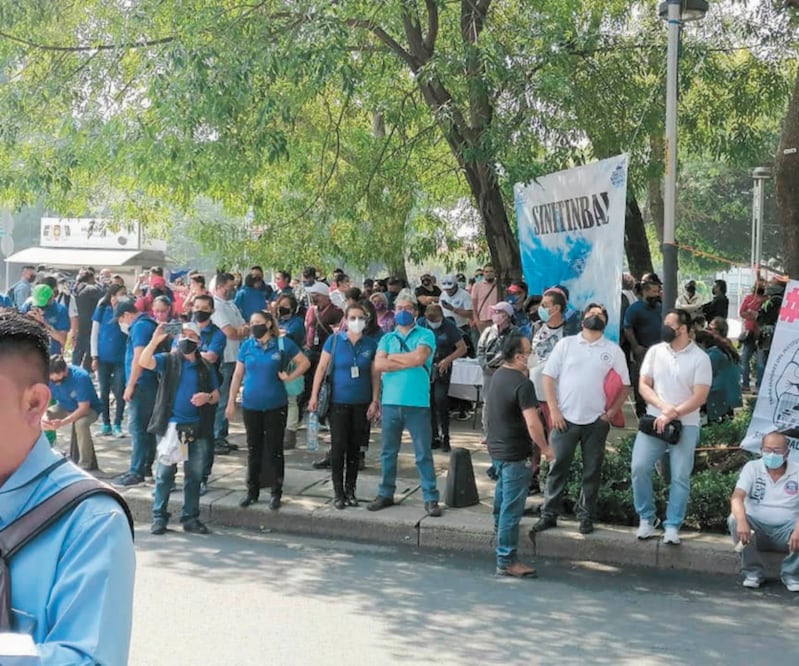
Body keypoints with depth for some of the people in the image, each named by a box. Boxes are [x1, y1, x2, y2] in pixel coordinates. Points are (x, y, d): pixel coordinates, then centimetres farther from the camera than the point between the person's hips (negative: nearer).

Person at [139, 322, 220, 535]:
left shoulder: (206, 367, 12)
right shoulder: (167, 360, 3)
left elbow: (216, 395, 13)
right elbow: (144, 362, -15)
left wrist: (207, 397, -9)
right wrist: (155, 341, -27)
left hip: (198, 429, 3)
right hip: (170, 425, -3)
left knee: (194, 475, 7)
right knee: (164, 473, -1)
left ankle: (190, 517, 16)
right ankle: (159, 517, 6)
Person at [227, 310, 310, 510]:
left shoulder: (283, 344, -4)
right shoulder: (246, 346, 3)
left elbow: (304, 362, 5)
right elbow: (237, 375, 5)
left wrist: (290, 377, -8)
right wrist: (231, 402, 2)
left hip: (275, 405, -2)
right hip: (251, 406, 2)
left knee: (274, 449, 2)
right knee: (253, 449, 10)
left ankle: (276, 493, 11)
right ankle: (252, 491, 20)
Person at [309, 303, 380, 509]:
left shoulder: (371, 345, 2)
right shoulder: (334, 340, -3)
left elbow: (375, 375, 5)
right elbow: (322, 367, -1)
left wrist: (375, 401, 0)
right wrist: (314, 396, -5)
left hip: (361, 403, 2)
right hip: (338, 402, -2)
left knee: (355, 448, 8)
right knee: (338, 446, -3)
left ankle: (350, 490, 19)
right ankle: (338, 492, 6)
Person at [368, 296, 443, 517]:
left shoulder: (425, 335, 3)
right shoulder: (387, 338, 12)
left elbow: (419, 357, -16)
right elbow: (379, 364, -4)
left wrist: (393, 357, -3)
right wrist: (409, 362, -9)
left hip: (417, 403, -3)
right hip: (390, 402, 3)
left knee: (423, 453, 0)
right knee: (388, 451, 11)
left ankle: (431, 498, 5)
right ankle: (385, 494, 22)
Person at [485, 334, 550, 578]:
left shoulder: (499, 374, 5)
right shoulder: (522, 384, -23)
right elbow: (533, 424, -27)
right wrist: (545, 448, -14)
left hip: (496, 447, 9)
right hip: (514, 453, -9)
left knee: (503, 494, 32)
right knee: (512, 508, -4)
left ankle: (499, 529, 56)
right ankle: (507, 562, 0)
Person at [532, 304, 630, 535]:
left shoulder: (613, 350, 5)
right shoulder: (566, 344, 3)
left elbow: (624, 385, 8)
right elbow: (548, 377, 1)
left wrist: (612, 411, -4)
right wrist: (554, 410, -7)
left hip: (597, 421, 1)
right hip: (565, 418, -1)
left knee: (592, 471, 7)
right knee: (558, 467, 3)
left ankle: (586, 517, 19)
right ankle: (549, 514, 12)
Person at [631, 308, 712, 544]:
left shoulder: (700, 358, -5)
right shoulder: (655, 351, 5)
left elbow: (699, 397, -9)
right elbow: (643, 385, 3)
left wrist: (672, 415, -16)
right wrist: (662, 406, -13)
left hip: (685, 425, -2)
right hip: (654, 420, 2)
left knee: (680, 477, -2)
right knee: (639, 467, -9)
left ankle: (672, 526, 6)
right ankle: (646, 518, 7)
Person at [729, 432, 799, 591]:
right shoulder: (752, 468, 1)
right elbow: (737, 497, -15)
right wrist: (741, 521, -36)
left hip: (785, 531, 0)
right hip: (757, 528, 1)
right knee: (734, 519, -29)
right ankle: (753, 572, -14)